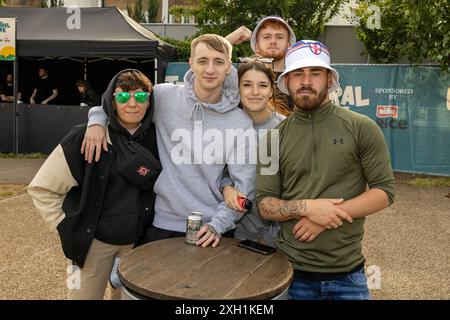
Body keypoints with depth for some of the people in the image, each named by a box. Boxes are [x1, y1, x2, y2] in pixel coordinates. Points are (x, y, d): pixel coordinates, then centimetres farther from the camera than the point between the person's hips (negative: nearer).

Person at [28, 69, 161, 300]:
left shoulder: (155, 137, -3)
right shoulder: (86, 138, -13)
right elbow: (41, 189, -8)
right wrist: (67, 227, -10)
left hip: (138, 242, 4)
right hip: (94, 242, -3)